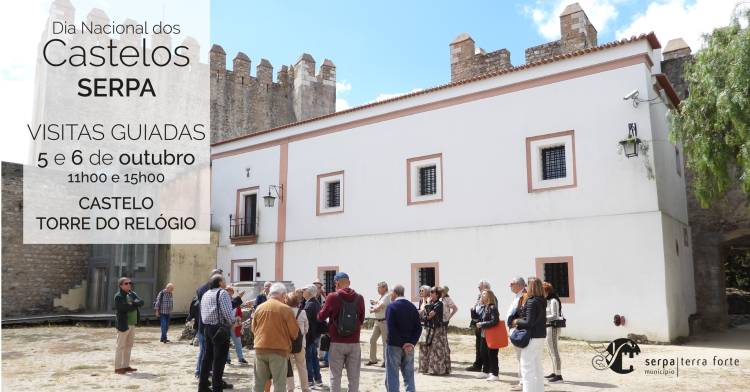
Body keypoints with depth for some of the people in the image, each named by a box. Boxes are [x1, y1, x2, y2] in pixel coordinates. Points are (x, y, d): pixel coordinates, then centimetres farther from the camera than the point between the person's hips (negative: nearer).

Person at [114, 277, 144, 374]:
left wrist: (134, 303, -19)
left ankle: (126, 366, 19)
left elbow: (141, 302, 0)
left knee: (129, 345, 11)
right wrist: (136, 305, -9)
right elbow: (125, 308, -22)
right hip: (123, 324, -7)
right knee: (121, 346, -3)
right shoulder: (118, 296, -9)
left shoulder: (132, 294, 13)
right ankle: (118, 367, 4)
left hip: (132, 324, 7)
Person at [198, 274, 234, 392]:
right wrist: (231, 322, -3)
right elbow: (227, 313, -20)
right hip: (220, 329, -8)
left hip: (207, 328, 8)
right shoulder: (222, 293, -11)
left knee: (207, 357, 15)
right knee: (219, 359, -2)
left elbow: (202, 312, 14)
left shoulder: (205, 294, 15)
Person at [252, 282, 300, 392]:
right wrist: (288, 339, 16)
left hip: (260, 348, 4)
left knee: (259, 382, 15)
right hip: (279, 349, -4)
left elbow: (253, 329, 12)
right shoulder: (285, 309, -10)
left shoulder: (259, 308, 3)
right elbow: (294, 331, -5)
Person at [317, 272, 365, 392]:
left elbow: (321, 317, 5)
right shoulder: (359, 298, 0)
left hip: (337, 343, -2)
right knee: (354, 376, 8)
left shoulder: (332, 297, -7)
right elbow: (361, 320, 11)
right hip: (354, 343, 2)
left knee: (335, 376, 6)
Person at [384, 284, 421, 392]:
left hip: (394, 346, -5)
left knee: (392, 376, 4)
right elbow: (418, 327, 1)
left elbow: (391, 328, -18)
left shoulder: (391, 306, -10)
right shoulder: (412, 306, 6)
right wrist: (412, 343, -6)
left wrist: (402, 344, -12)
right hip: (409, 346, 5)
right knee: (409, 376, 13)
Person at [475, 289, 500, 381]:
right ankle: (486, 372, 27)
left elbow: (494, 321, -24)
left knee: (492, 354, -3)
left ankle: (494, 374, 5)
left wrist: (482, 324, -19)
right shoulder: (484, 307, 10)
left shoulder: (492, 308, -16)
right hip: (484, 335, 9)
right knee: (483, 353, 15)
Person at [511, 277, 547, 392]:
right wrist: (521, 321, 12)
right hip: (541, 336, 9)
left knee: (527, 368, -2)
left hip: (532, 337, -9)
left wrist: (517, 322, -5)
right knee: (537, 367, 20)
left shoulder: (531, 302, -19)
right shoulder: (542, 301, 7)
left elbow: (529, 323, -23)